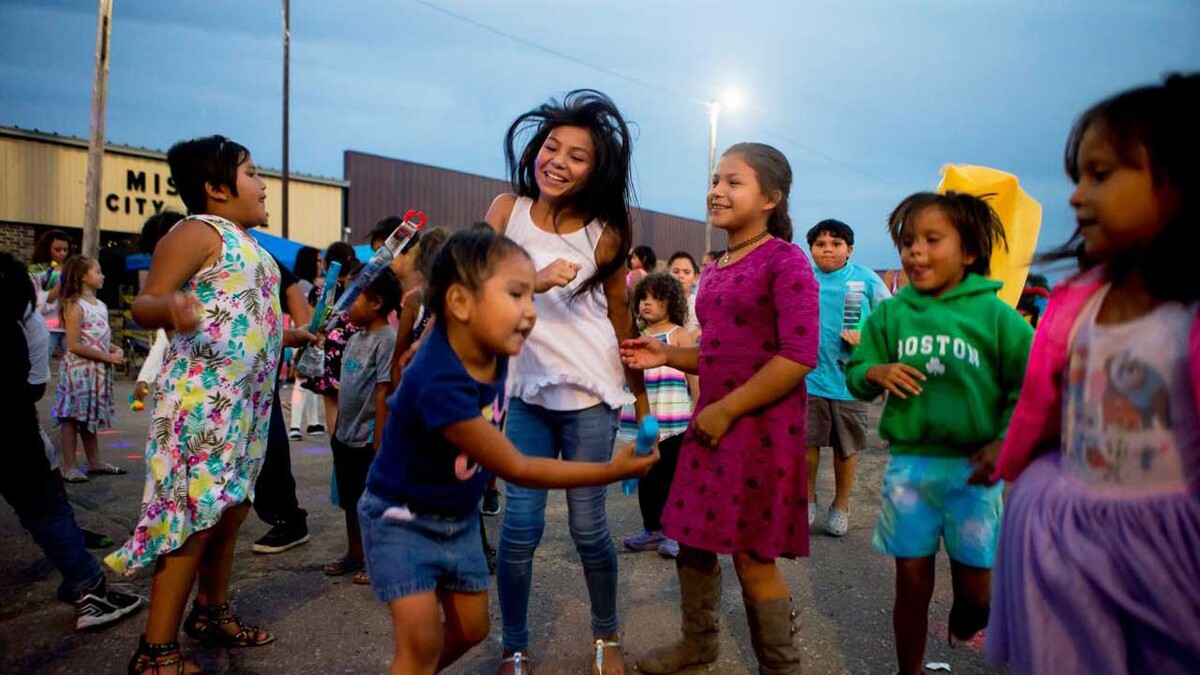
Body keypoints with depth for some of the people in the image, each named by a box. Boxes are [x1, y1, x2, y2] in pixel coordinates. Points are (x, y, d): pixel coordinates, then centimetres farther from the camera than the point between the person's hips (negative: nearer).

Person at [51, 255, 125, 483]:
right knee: (72, 417, -1)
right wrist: (107, 357, -17)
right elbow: (74, 345, -19)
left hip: (97, 370, 8)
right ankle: (69, 466, 5)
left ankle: (95, 462, 23)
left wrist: (115, 350, 0)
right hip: (79, 369, -8)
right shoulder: (74, 306, -13)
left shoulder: (101, 305, 12)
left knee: (90, 417, 15)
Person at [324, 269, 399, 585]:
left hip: (369, 439, -9)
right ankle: (354, 554, 34)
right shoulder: (355, 338, 10)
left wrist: (379, 439, -20)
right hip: (346, 435, 9)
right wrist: (337, 427, 16)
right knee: (350, 499, 19)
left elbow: (384, 390, -19)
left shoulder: (387, 339, -17)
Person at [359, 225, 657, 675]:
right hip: (401, 518, -7)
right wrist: (611, 471, -30)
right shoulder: (442, 385, -36)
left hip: (459, 517, 7)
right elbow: (516, 468, -31)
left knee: (470, 629, 14)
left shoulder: (488, 346, -15)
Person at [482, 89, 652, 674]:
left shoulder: (605, 235, -4)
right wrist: (533, 281, -23)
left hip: (590, 394, -1)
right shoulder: (507, 209, 0)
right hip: (526, 390, 1)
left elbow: (622, 318, 5)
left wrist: (641, 396, 10)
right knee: (520, 527, 0)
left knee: (588, 527, 5)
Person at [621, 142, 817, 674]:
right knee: (692, 540, 16)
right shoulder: (713, 271, 12)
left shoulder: (785, 260, -11)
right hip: (710, 421, 8)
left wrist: (727, 409, -18)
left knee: (751, 557, 2)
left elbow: (799, 357, -19)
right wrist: (666, 356, 5)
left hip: (760, 425, -7)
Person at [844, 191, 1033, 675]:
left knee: (974, 587, 8)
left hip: (973, 468, -1)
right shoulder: (890, 314, 0)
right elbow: (855, 373, 4)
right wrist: (875, 372, -17)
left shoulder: (995, 315, -5)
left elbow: (1028, 387, -2)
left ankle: (963, 628, 40)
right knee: (912, 584, 11)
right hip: (907, 464, 1)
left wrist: (1004, 441, -13)